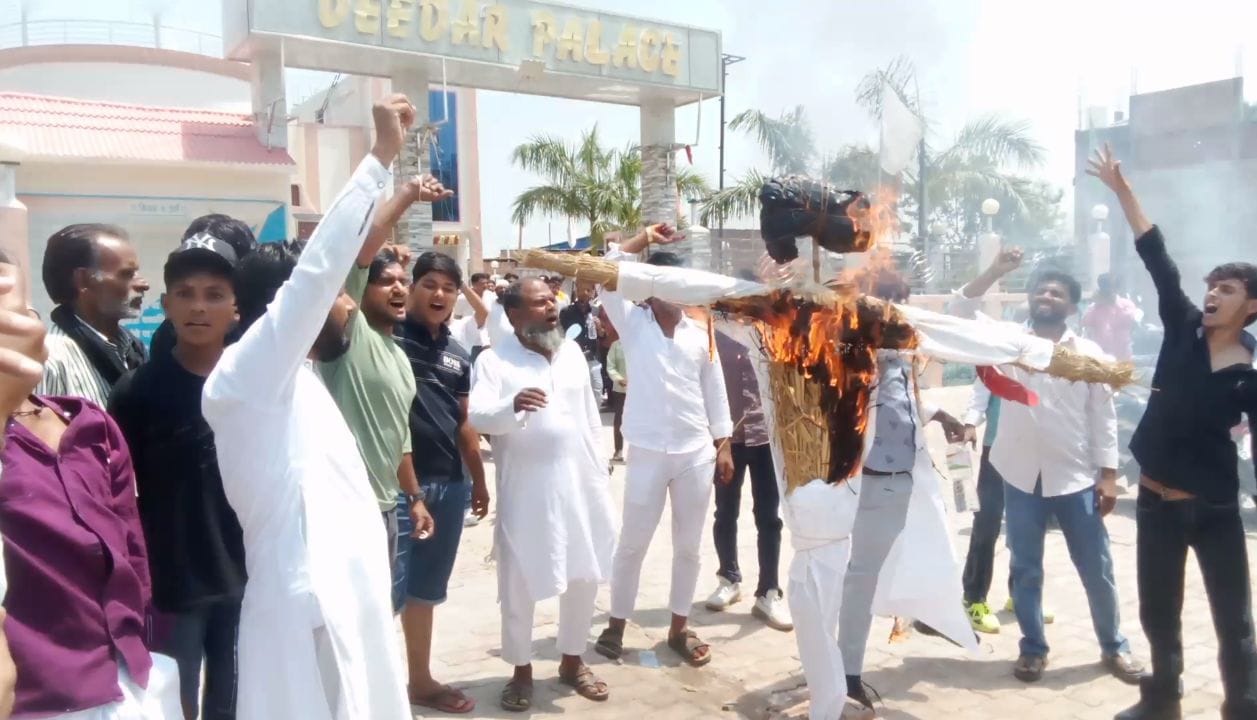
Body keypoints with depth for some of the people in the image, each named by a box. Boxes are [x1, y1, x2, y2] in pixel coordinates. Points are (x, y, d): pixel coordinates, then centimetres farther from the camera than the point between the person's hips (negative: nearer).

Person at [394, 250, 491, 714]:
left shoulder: (458, 356, 13)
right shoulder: (388, 338, -4)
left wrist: (478, 480, 20)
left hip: (448, 482, 6)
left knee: (426, 587, 18)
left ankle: (420, 679, 32)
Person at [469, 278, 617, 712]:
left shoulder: (573, 352, 9)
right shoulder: (493, 361, -7)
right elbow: (477, 417, -21)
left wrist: (600, 473, 15)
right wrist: (513, 406, -40)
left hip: (581, 484, 5)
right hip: (525, 491, -4)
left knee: (585, 578, 13)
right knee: (519, 585, 5)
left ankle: (572, 661, 32)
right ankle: (521, 670, 24)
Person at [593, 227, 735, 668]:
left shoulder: (700, 335, 7)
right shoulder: (633, 324, 0)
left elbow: (714, 391, 10)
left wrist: (724, 446, 7)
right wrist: (647, 237, -8)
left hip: (697, 453, 3)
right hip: (648, 452, -3)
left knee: (688, 545, 11)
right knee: (632, 543, 6)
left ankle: (679, 627, 25)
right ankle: (616, 625, 21)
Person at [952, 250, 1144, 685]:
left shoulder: (1089, 354, 1)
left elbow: (1103, 418, 1)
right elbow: (959, 313, -8)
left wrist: (1108, 474, -3)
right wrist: (995, 272, -17)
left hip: (1076, 478, 0)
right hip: (1022, 476, 1)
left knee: (1096, 569, 9)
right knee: (1026, 569, 9)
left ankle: (1114, 647, 28)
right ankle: (1033, 648, 24)